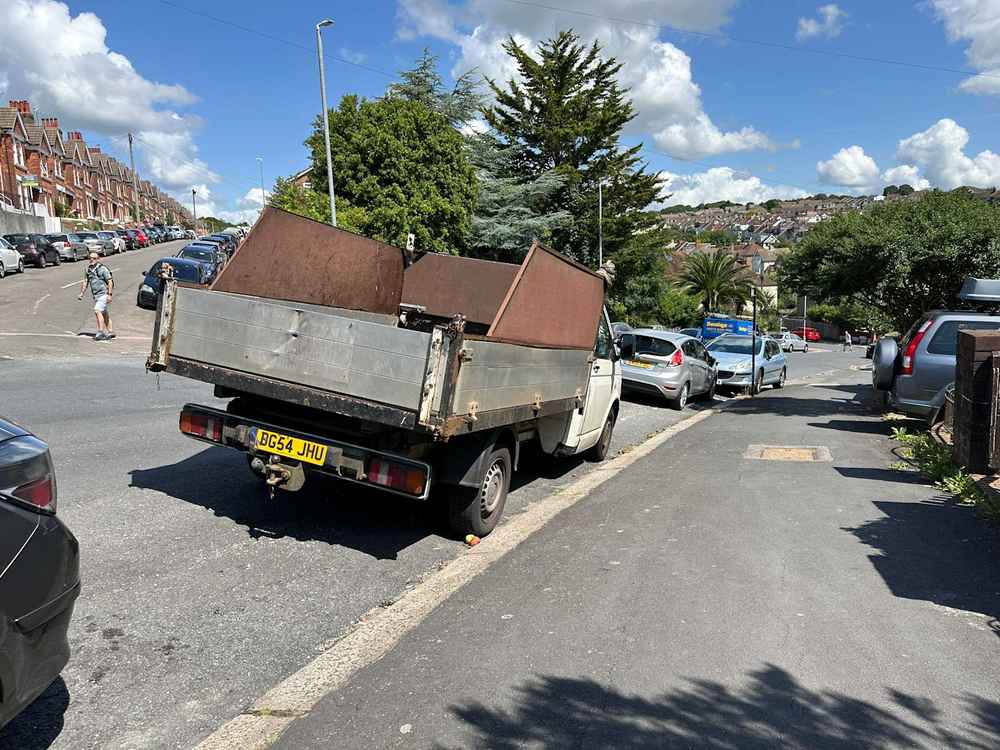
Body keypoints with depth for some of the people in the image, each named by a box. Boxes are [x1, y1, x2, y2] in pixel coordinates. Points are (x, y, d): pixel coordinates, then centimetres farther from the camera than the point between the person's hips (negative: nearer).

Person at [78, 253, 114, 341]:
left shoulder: (102, 268, -11)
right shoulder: (88, 269, 11)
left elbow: (110, 281, -14)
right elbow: (85, 282, 18)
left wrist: (110, 294, -19)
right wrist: (82, 293, 10)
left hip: (103, 294, -8)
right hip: (96, 295, 8)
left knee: (97, 311, -19)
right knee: (104, 313, 12)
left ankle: (101, 332, -17)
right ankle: (110, 332, 20)